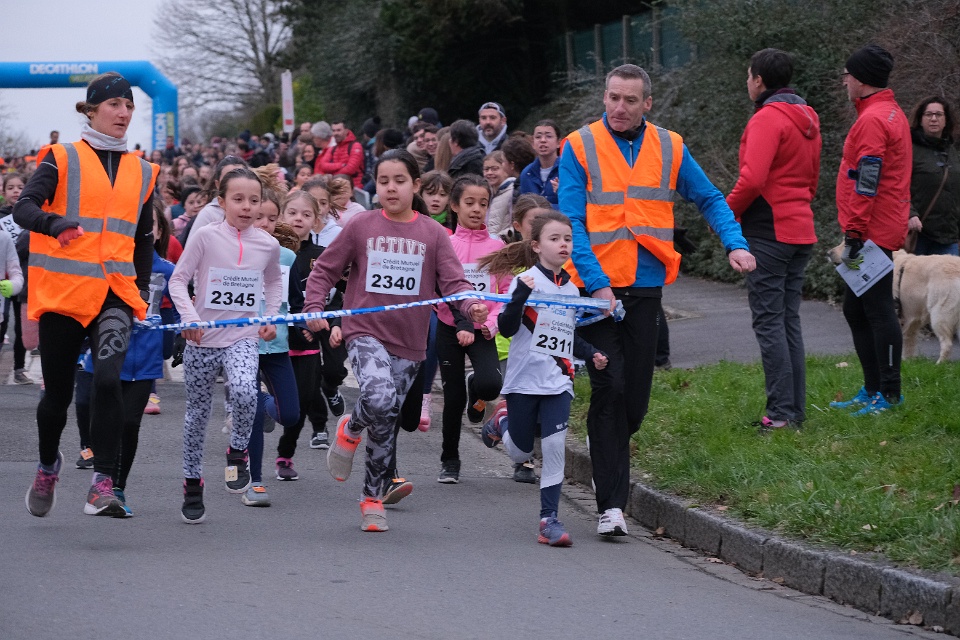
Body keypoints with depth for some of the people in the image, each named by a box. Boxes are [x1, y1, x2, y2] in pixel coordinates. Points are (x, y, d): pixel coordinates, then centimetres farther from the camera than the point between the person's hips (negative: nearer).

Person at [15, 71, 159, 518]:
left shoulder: (141, 171, 13)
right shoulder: (63, 159, 0)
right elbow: (23, 208, -13)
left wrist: (143, 286, 13)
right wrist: (55, 223, -33)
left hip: (115, 292, 2)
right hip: (62, 291, -2)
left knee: (108, 380, -21)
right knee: (58, 392, 8)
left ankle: (102, 485, -20)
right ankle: (48, 465, 37)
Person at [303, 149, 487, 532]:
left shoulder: (433, 233, 2)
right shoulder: (361, 226, 0)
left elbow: (453, 282, -3)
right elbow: (325, 270, 7)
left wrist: (472, 306, -24)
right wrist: (314, 307, -8)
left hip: (409, 342, 2)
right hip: (365, 332, -2)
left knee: (386, 423, 9)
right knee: (379, 398, -28)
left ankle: (373, 498, 24)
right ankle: (350, 430, 6)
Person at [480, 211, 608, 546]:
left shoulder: (571, 290, 11)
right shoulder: (526, 281, -8)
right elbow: (507, 329, -16)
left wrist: (591, 354, 7)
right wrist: (520, 296, -31)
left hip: (558, 382, 4)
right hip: (524, 380, -4)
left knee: (555, 449, -10)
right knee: (520, 453, 10)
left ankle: (549, 519, -5)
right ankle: (502, 421, 43)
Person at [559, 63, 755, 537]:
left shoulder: (669, 148, 6)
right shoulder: (580, 147, -3)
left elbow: (709, 200, 13)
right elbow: (571, 223, -8)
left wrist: (735, 244, -5)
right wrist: (597, 283, -17)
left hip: (645, 288, 3)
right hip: (597, 287, -3)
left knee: (636, 399, 6)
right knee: (609, 391, -10)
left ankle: (608, 456, 35)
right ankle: (611, 505, -8)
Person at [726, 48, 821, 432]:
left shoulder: (767, 118, -13)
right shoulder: (807, 119, 15)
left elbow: (752, 179, -22)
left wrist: (727, 213, -9)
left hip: (768, 233, -9)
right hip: (801, 231, 9)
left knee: (768, 321, -6)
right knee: (789, 320, 12)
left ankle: (781, 412, -9)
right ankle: (796, 410, 13)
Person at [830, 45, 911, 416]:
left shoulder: (872, 120, -15)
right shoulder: (892, 113, 17)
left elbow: (867, 183, -21)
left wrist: (853, 235, -20)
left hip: (872, 233, -11)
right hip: (886, 229, 11)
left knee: (877, 309, -7)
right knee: (856, 309, 15)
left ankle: (889, 393, -4)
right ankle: (873, 390, 19)